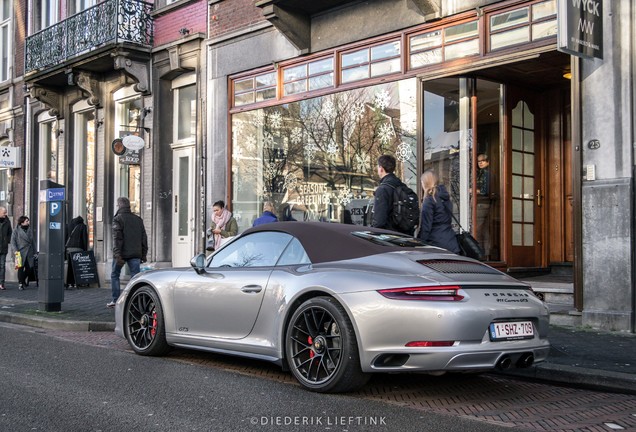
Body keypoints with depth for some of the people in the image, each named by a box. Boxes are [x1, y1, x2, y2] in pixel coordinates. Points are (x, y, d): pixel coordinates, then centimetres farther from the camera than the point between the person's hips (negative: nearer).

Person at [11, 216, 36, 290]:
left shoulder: (30, 230, 13)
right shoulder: (16, 230, -1)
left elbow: (32, 241, 17)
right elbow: (13, 241, -3)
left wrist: (34, 252, 14)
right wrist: (15, 251, -13)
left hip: (29, 253, 4)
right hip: (21, 253, -4)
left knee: (29, 268, 1)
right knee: (21, 267, -4)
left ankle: (23, 280, 27)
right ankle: (20, 283, 11)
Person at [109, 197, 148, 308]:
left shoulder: (118, 219, -4)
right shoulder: (138, 219, 13)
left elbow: (117, 238, -13)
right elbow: (144, 238, 12)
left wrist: (117, 255, -17)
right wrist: (143, 255, 14)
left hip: (122, 254, -4)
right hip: (135, 254, 4)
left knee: (115, 275, 12)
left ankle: (116, 300, 11)